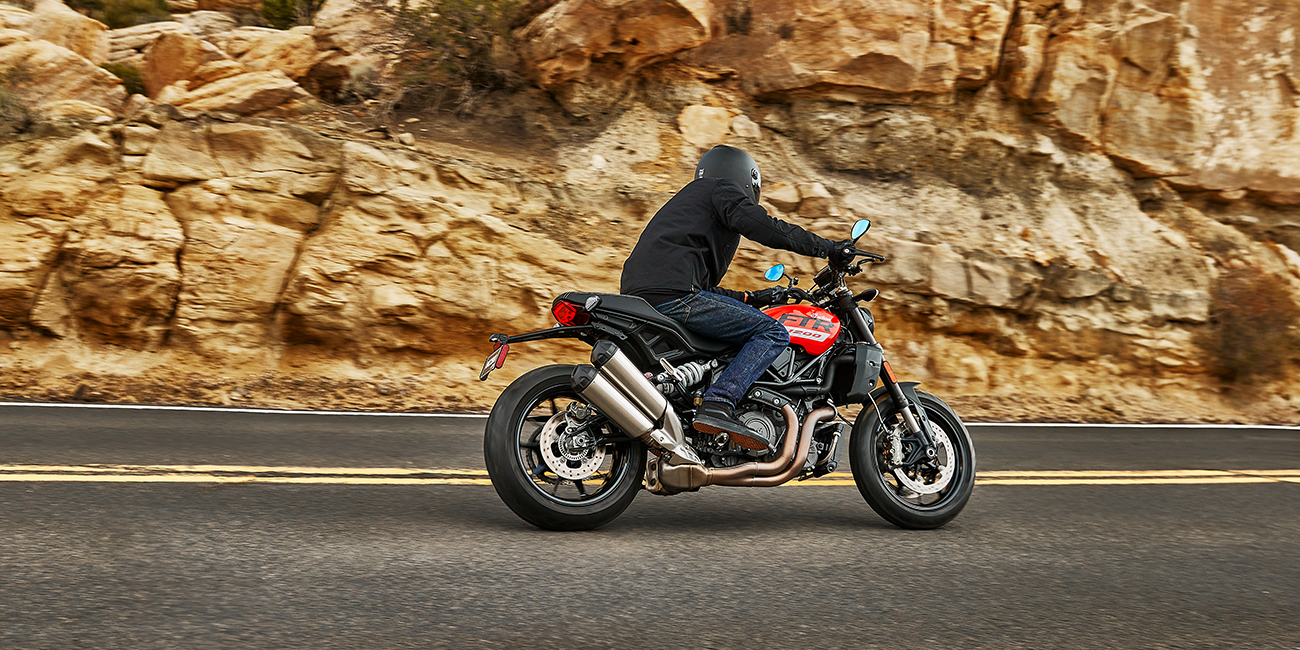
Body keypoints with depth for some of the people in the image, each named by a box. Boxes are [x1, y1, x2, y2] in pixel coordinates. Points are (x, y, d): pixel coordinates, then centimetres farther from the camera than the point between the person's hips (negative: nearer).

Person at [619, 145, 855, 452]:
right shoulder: (724, 188, 11)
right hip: (673, 294, -10)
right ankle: (718, 404, -29)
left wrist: (751, 298, 33)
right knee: (773, 333, -10)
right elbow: (756, 223, -12)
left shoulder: (690, 196, 37)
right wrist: (827, 247, -6)